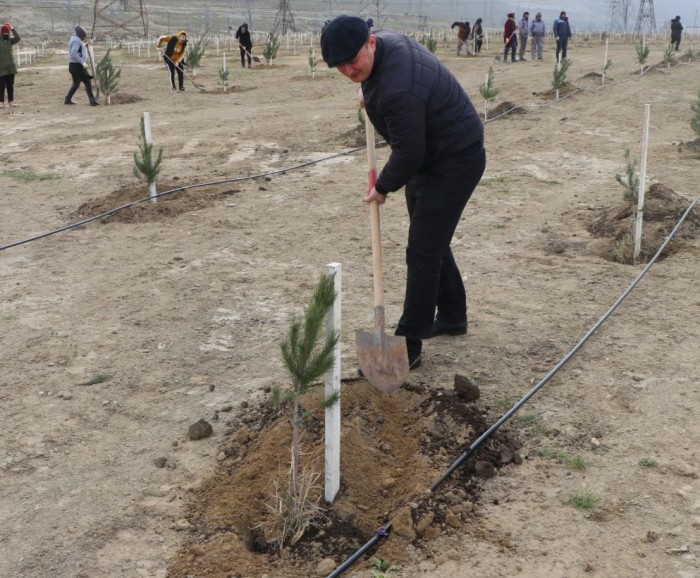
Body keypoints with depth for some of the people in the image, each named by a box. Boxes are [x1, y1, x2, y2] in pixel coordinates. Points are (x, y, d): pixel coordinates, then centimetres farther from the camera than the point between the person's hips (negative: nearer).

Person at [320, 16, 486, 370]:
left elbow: (408, 153, -25)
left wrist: (383, 187, -9)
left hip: (454, 163, -10)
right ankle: (452, 317, 36)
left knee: (422, 252, -9)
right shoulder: (385, 42, -4)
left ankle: (408, 347, -1)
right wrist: (370, 94, 23)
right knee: (431, 242, 19)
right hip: (429, 156, 10)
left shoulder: (399, 90, -34)